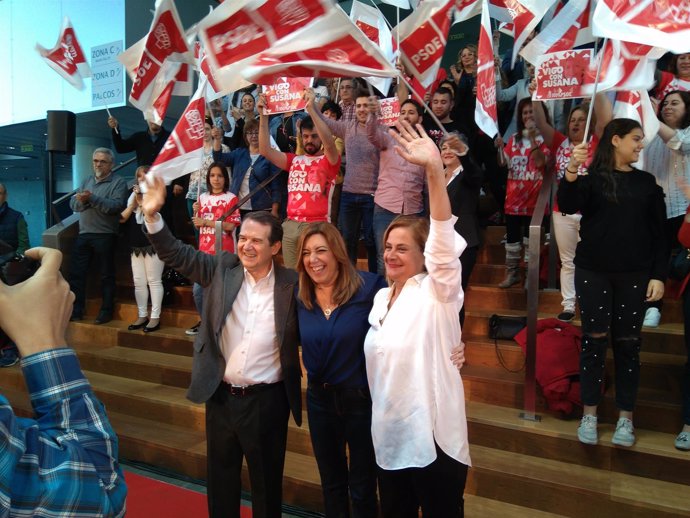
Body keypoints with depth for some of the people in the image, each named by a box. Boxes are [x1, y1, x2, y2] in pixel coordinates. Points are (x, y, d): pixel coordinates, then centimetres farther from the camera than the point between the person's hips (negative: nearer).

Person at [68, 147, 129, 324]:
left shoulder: (118, 183, -3)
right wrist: (81, 200, -16)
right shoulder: (86, 182, 17)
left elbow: (117, 205, -19)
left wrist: (92, 198, -23)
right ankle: (76, 309, 17)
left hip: (105, 235, -6)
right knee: (76, 273, 7)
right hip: (83, 234, 6)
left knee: (107, 275, 4)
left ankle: (106, 310, 14)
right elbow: (73, 203, 6)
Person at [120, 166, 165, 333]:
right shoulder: (131, 195, 11)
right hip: (136, 246, 6)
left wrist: (141, 201, -11)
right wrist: (134, 201, -6)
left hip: (153, 245, -6)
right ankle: (142, 316, 18)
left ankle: (155, 317, 3)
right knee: (139, 282, 9)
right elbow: (122, 218, 4)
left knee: (154, 281, -2)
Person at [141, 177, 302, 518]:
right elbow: (176, 254, -3)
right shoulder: (222, 268, -3)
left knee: (267, 483, 16)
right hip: (221, 396, 3)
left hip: (267, 400, -2)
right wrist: (153, 215, -15)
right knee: (221, 480, 21)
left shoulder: (292, 285, -9)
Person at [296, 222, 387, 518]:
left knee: (362, 485, 14)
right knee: (331, 483, 23)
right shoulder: (298, 296, -4)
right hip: (319, 399, 4)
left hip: (362, 397, -4)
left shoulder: (369, 287, -17)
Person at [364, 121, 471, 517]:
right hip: (390, 437, 7)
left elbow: (444, 238, -29)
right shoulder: (381, 297, 8)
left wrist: (435, 169, -41)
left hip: (433, 437, -6)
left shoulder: (437, 293, -11)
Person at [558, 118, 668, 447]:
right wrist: (572, 169, -33)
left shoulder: (646, 182, 8)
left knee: (628, 343, 6)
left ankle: (625, 417, 17)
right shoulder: (592, 178, 1)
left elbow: (659, 233, 8)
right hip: (593, 272, -2)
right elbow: (567, 207, -18)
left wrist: (659, 275, -1)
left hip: (634, 275, 2)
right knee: (594, 340, 3)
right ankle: (589, 414, 14)